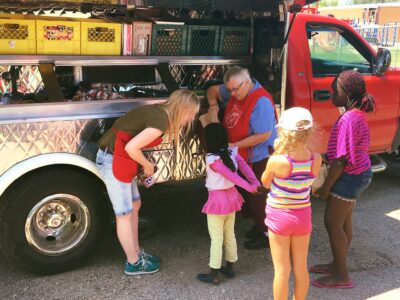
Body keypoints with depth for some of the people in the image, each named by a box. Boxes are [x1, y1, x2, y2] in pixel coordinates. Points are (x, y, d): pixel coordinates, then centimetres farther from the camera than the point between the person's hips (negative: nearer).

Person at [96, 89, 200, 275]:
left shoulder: (159, 111, 4)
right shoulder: (160, 122, -22)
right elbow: (131, 147, -28)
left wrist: (144, 164, 3)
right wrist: (147, 165, -10)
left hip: (114, 156, 9)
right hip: (113, 160, -9)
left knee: (135, 205, 19)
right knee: (125, 214, 3)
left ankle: (136, 253, 32)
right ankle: (134, 263, 17)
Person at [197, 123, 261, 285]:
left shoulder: (212, 159, -21)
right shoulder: (232, 152, -3)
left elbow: (231, 175, -26)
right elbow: (245, 167, -15)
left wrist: (249, 187, -27)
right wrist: (255, 183, -24)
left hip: (217, 199, -7)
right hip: (231, 196, 7)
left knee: (216, 239, 4)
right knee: (230, 235, 19)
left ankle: (213, 275, 14)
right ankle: (229, 268, 32)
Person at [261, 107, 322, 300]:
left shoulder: (276, 161, -24)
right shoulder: (316, 159, -13)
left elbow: (265, 183, -6)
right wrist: (305, 146, 1)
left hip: (280, 217, -4)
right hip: (303, 216, 4)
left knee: (282, 270, 9)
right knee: (301, 268, 19)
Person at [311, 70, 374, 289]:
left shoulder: (348, 119, -25)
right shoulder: (356, 114, 6)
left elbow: (340, 159, -24)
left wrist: (325, 188, -17)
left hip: (349, 177, -9)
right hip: (357, 174, 10)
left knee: (332, 223, 0)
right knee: (343, 222, 18)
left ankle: (342, 276, 12)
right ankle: (338, 265, 32)